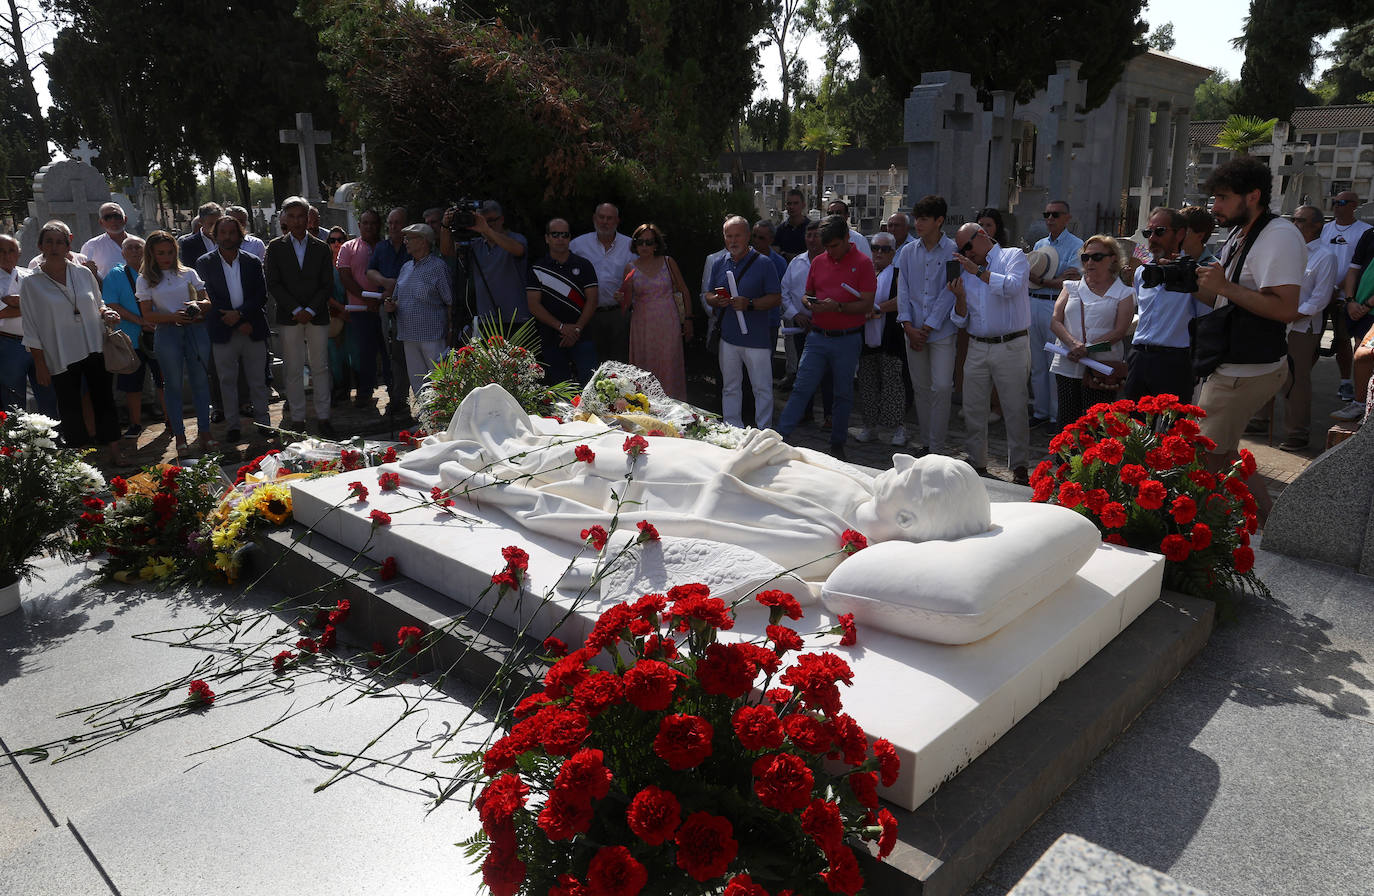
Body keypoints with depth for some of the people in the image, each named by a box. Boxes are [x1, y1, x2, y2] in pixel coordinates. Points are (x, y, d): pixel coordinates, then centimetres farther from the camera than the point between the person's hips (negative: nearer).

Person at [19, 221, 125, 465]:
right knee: (70, 409, 5)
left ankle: (114, 452, 13)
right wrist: (40, 364, -4)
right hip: (61, 358, -2)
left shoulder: (83, 273, 6)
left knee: (104, 401, 5)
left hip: (95, 350, 2)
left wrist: (106, 313, -6)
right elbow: (31, 330, -1)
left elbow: (98, 304, 19)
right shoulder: (30, 283, -2)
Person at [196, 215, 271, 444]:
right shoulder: (205, 263, 2)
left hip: (253, 331, 1)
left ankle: (262, 421, 17)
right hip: (223, 332, -1)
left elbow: (261, 296, 1)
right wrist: (239, 324, -12)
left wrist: (239, 313, -15)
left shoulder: (253, 262, 6)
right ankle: (233, 425, 14)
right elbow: (209, 298, -4)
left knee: (258, 380, 7)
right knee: (227, 381, 5)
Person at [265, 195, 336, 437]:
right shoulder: (275, 247, 5)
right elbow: (273, 284, -1)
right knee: (293, 371, 2)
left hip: (317, 316, 1)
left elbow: (328, 285, 3)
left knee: (320, 368, 3)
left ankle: (322, 416, 10)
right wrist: (296, 310, -11)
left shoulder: (321, 248, 8)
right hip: (289, 317, -1)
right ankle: (297, 419, 8)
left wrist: (310, 310, -9)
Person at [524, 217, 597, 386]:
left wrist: (577, 328, -8)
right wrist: (561, 326, -10)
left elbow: (592, 300, 3)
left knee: (590, 383, -10)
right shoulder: (537, 269, 6)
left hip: (582, 338, 0)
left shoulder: (584, 265, 8)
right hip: (551, 340, 0)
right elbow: (534, 305, 0)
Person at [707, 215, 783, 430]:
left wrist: (749, 304, -21)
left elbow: (776, 298, -7)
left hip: (756, 337, -4)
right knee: (730, 388, 13)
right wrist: (716, 300, -8)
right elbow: (708, 295, 16)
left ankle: (764, 433, 10)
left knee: (762, 388, 1)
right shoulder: (719, 263, 10)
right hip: (728, 337, 5)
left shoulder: (763, 264, -4)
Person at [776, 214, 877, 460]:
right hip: (818, 336, 3)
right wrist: (809, 302, -5)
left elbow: (867, 305, -10)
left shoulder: (862, 263, -4)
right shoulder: (818, 261, 9)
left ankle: (837, 444, 19)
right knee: (801, 388, -2)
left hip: (847, 340, -3)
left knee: (843, 394, 8)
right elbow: (807, 294, 18)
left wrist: (837, 306, -22)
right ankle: (779, 436, -3)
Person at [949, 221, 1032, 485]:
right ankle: (976, 462, 19)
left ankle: (1020, 466, 8)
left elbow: (1012, 286, -19)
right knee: (973, 408, 7)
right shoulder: (966, 270, 17)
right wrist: (960, 296, -5)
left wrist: (977, 270, -14)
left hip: (1010, 346, -5)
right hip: (977, 347, 5)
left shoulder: (1013, 256, 3)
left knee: (1015, 408, -2)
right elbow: (961, 320, 15)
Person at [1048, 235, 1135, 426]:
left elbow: (1120, 331, -5)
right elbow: (1055, 321, 5)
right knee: (1067, 423, 4)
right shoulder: (1071, 288, 16)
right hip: (1067, 366, 3)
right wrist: (1073, 343, -14)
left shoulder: (1123, 294, 7)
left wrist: (1087, 349, -17)